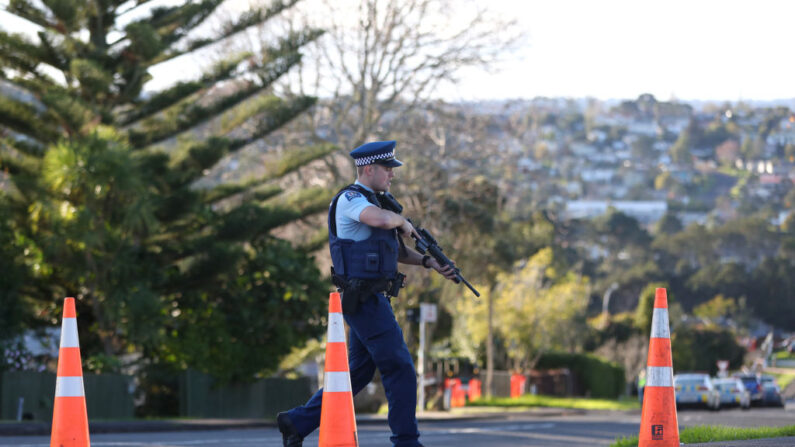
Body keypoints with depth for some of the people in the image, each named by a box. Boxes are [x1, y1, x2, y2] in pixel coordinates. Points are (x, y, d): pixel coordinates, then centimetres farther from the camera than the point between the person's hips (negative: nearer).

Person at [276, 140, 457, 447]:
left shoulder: (371, 201, 19)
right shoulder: (350, 199, -12)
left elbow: (396, 251, 26)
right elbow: (380, 219, -35)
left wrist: (429, 263, 12)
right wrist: (402, 221, -13)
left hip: (369, 300, 10)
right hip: (365, 301, -10)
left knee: (359, 372, 14)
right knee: (400, 370, -5)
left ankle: (297, 422, 16)